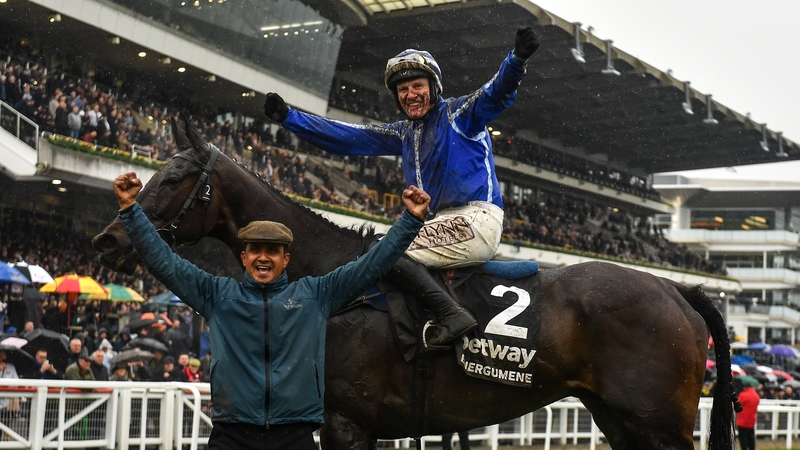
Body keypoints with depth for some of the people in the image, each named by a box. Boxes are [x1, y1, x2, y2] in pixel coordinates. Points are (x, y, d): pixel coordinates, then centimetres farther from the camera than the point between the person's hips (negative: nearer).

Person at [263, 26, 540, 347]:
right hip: (445, 224, 9)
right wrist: (288, 118, 13)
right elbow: (347, 137, 18)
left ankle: (452, 315, -29)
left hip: (476, 221, -9)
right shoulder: (404, 134, 19)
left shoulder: (460, 113, 0)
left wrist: (517, 59, -39)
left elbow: (497, 93, -18)